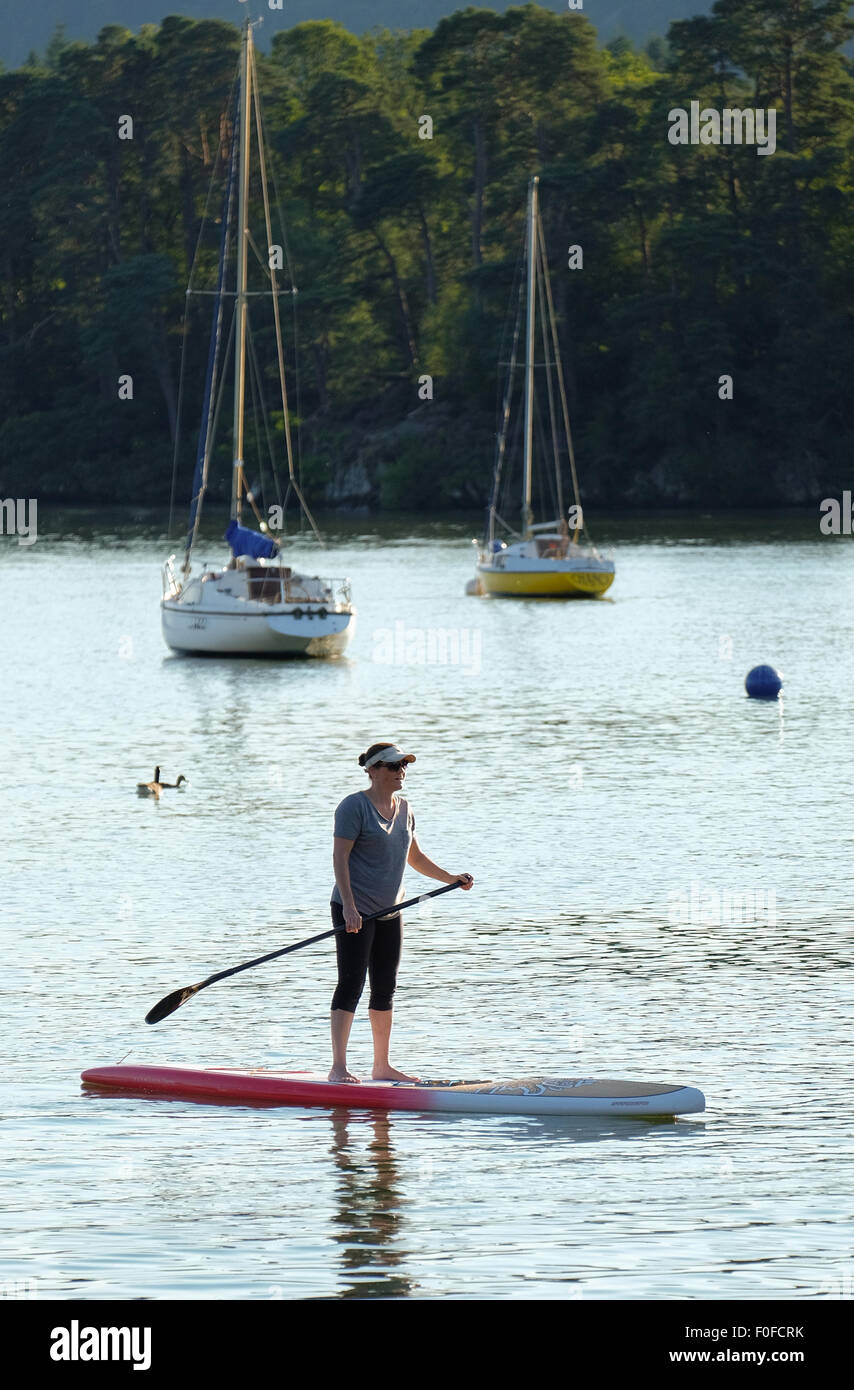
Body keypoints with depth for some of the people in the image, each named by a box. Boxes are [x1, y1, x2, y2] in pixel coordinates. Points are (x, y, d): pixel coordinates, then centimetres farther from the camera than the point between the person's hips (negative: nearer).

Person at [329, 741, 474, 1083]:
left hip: (389, 912, 8)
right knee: (351, 984, -12)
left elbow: (415, 857, 25)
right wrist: (349, 906, -24)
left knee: (385, 989, 11)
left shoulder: (403, 809, 13)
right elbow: (340, 856, -16)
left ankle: (382, 1066, 19)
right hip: (355, 911, -8)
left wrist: (451, 879, 16)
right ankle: (338, 1067, -14)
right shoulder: (355, 807, -10)